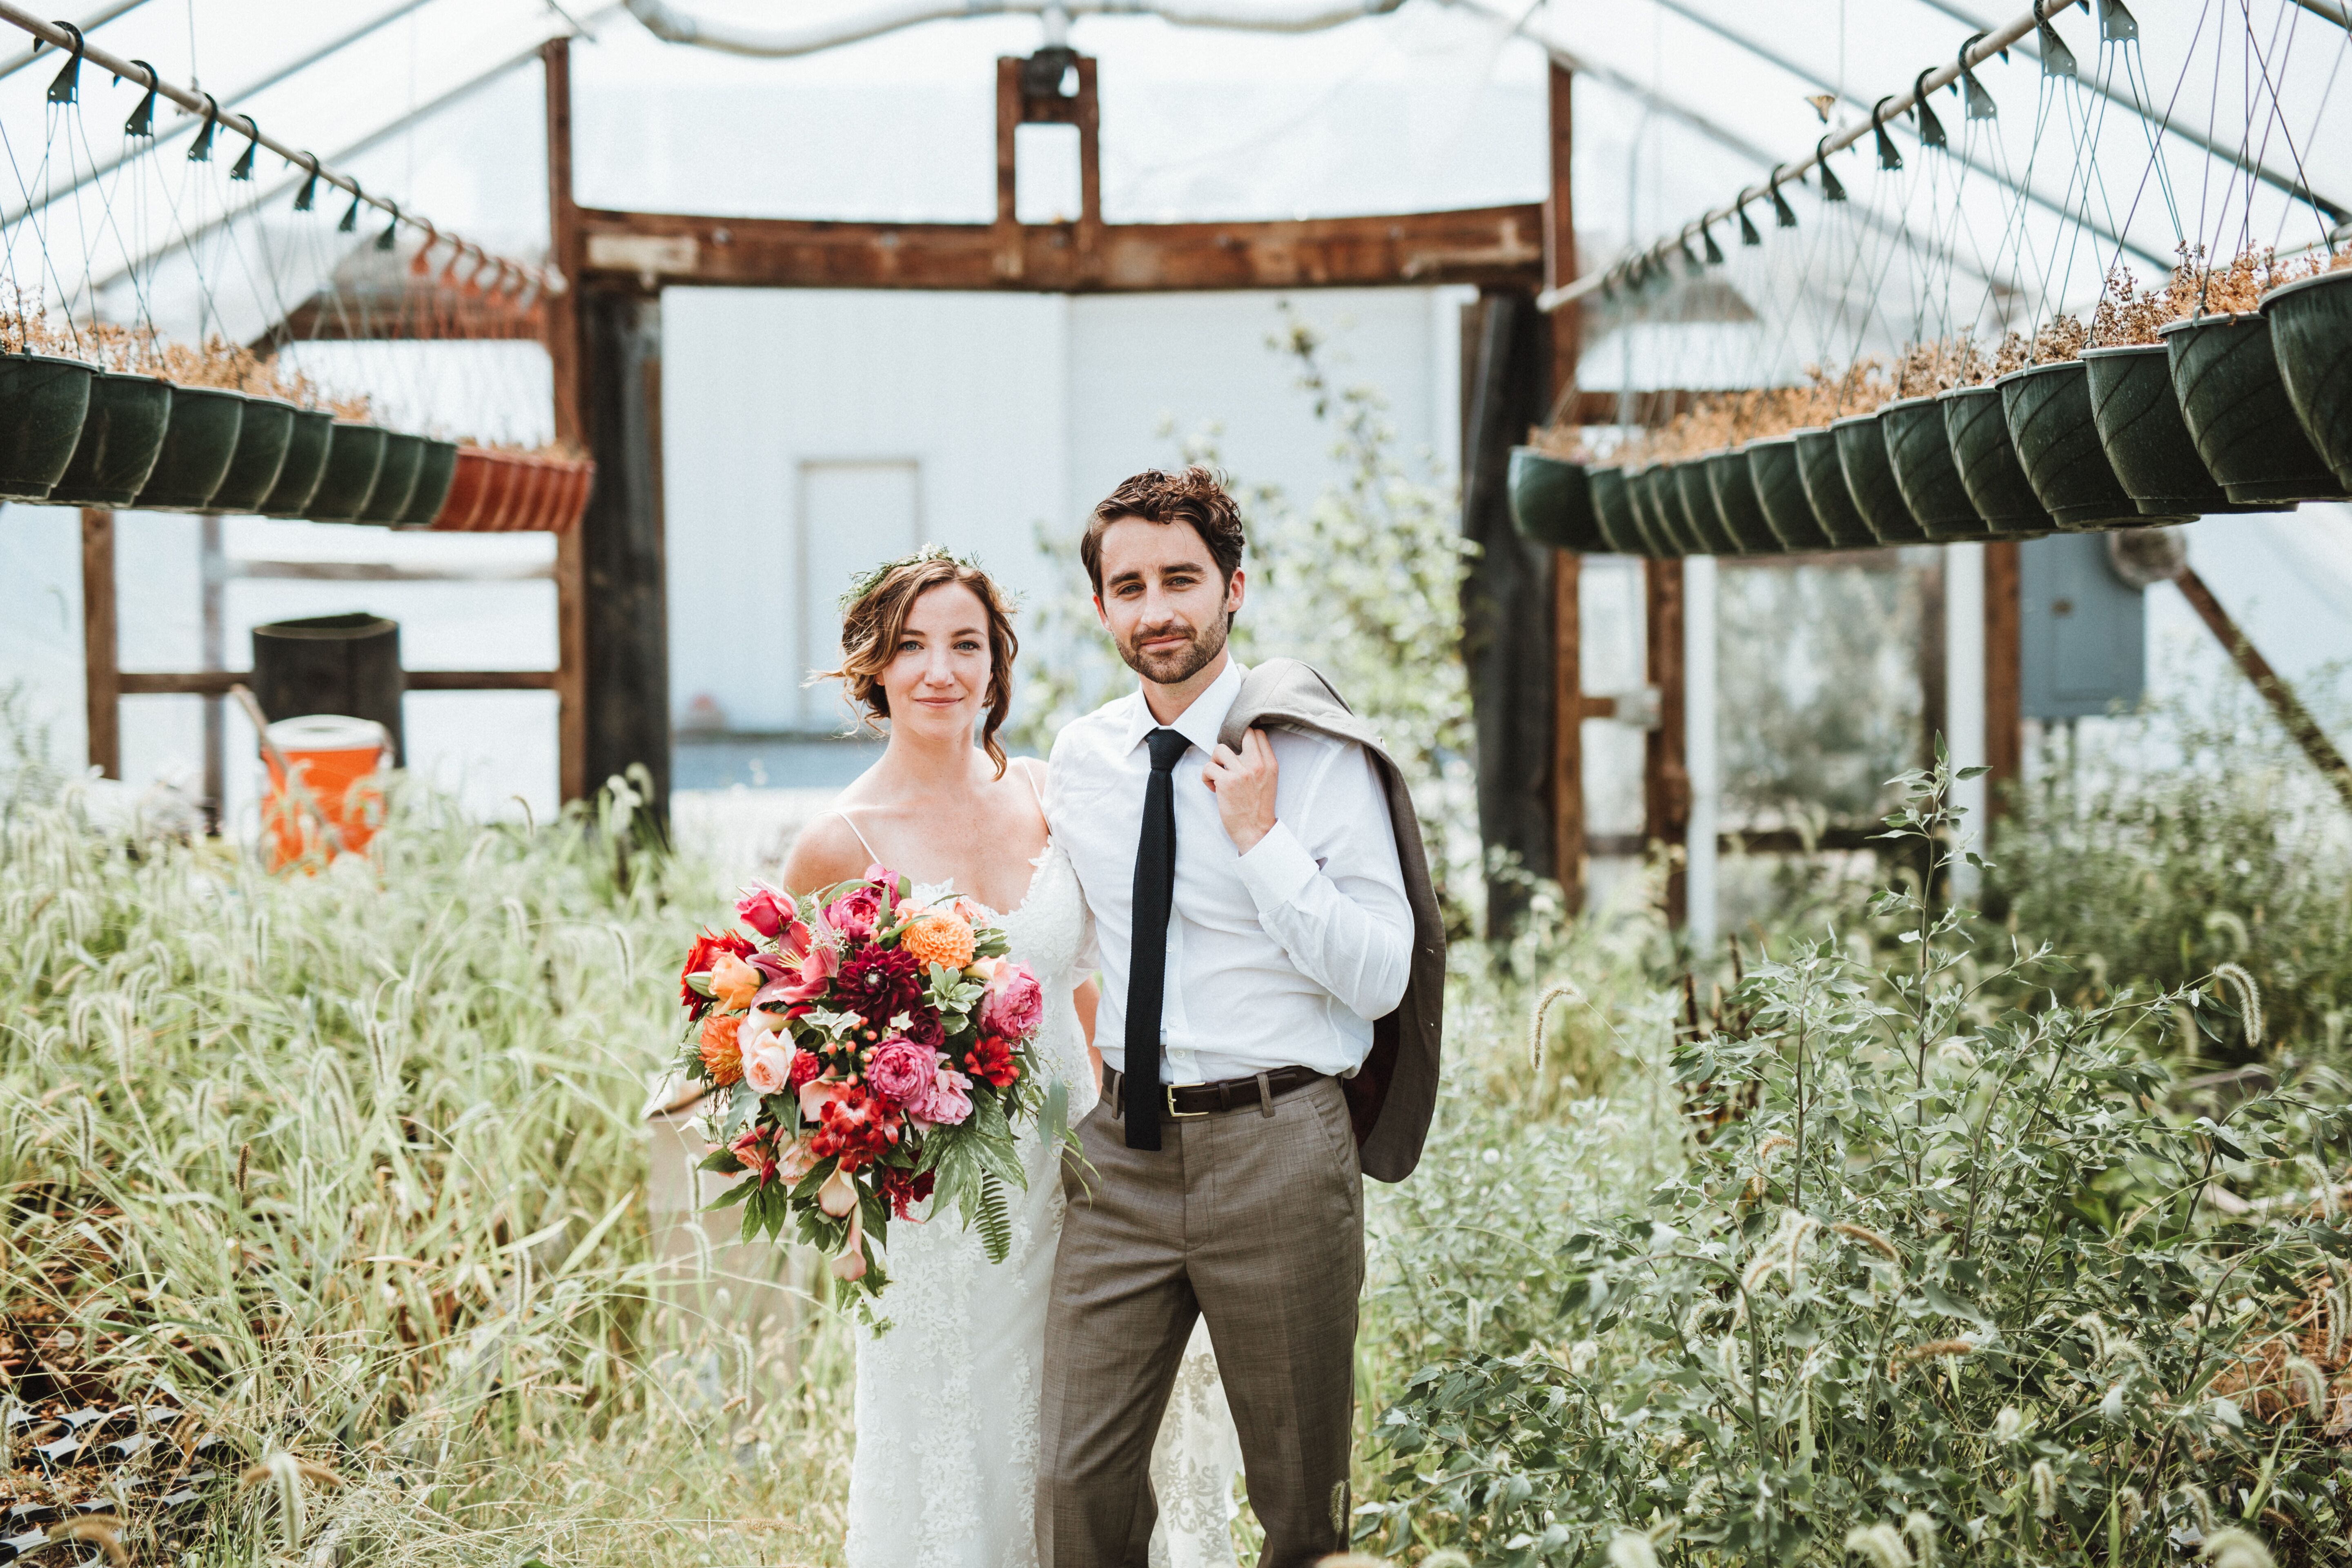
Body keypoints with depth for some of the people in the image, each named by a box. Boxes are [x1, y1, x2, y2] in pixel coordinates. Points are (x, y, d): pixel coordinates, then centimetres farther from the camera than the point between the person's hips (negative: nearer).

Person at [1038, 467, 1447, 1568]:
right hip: (1122, 1149, 4)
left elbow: (1382, 980, -13)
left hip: (1278, 1153, -4)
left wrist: (1261, 838, -19)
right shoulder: (1079, 757, 7)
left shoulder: (1318, 759, -8)